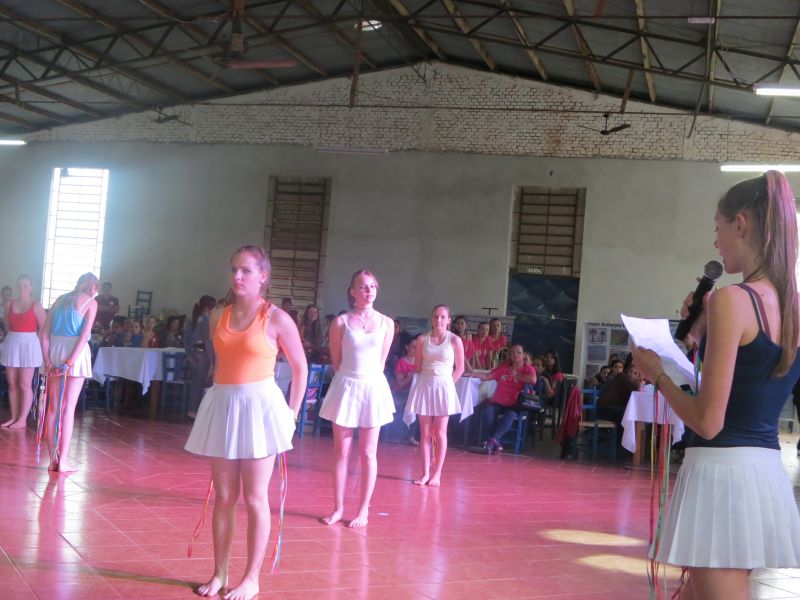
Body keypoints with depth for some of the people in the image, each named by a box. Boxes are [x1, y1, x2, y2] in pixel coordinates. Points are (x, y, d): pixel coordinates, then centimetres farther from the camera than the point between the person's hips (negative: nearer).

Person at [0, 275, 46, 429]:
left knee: (24, 385, -3)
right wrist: (15, 336, 6)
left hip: (29, 344, -4)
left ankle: (22, 419, 1)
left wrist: (28, 338, -1)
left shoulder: (36, 305, -5)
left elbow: (43, 328, -4)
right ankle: (14, 417, 13)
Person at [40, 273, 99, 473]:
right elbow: (84, 335, -10)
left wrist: (47, 359, 2)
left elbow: (44, 333, 7)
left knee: (53, 407, 8)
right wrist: (70, 362, -12)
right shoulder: (90, 302, 1)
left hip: (55, 352, 4)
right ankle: (63, 460, 0)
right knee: (69, 408, -1)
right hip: (76, 353, -4)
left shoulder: (60, 299, 15)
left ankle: (53, 459, 10)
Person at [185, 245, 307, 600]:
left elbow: (300, 367, 0)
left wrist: (292, 412, 1)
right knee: (223, 496, 9)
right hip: (222, 406, 4)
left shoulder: (276, 319, -7)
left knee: (255, 498, 2)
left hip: (259, 407, -4)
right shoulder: (217, 317, 5)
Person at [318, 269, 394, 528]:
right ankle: (338, 507, 14)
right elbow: (336, 361, 6)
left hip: (373, 388, 1)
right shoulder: (341, 322, -3)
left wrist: (367, 379, 11)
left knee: (368, 453, 5)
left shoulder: (386, 324, 2)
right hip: (346, 387, -1)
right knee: (341, 452, 5)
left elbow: (381, 361, 10)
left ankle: (363, 510, 13)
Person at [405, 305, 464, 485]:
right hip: (424, 385, 2)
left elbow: (459, 368, 2)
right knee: (425, 432, 3)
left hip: (444, 387, -2)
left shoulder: (455, 340, -3)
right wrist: (428, 379, 4)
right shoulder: (422, 339, 1)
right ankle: (425, 473, 7)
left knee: (440, 433, 0)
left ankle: (437, 474, 6)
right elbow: (417, 366, 9)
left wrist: (445, 383, 1)